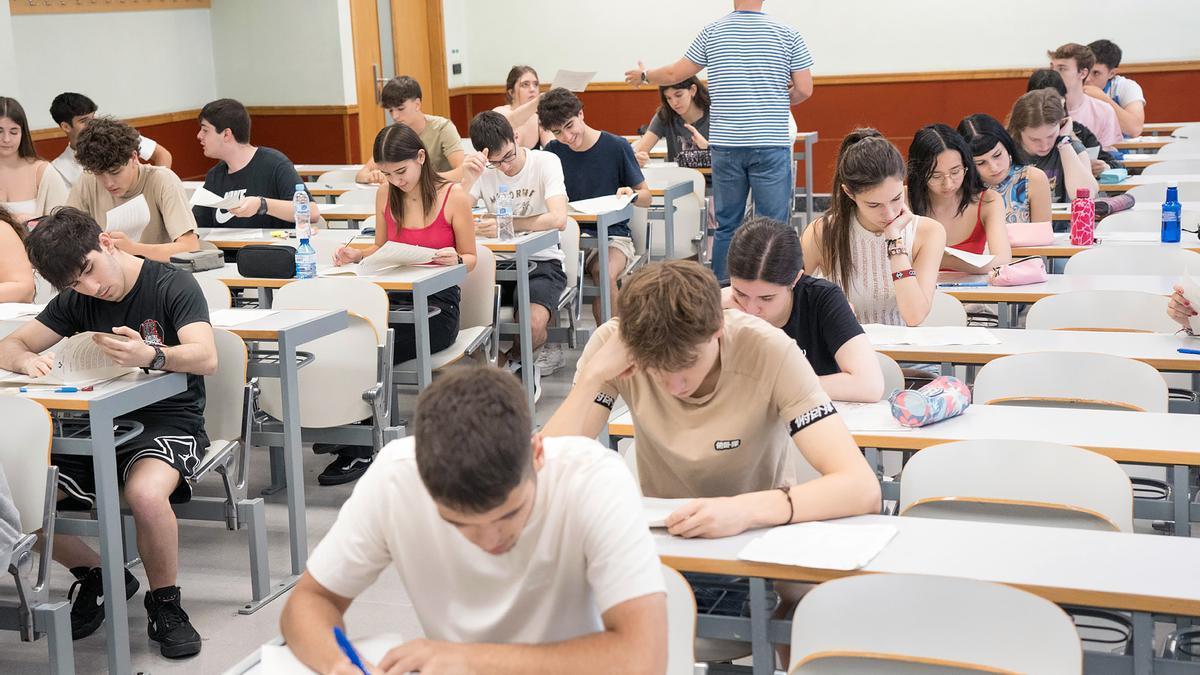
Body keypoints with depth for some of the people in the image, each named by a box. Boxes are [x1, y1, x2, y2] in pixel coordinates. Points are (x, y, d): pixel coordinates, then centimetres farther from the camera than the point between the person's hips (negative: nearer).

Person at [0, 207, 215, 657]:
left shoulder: (173, 286, -6)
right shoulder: (78, 300, 12)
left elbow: (206, 357, -20)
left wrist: (151, 356, -42)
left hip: (168, 420, -5)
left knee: (145, 493, -38)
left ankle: (165, 604, -11)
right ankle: (96, 577, 7)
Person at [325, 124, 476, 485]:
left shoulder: (453, 196, -4)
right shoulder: (386, 196, 9)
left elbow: (470, 258, 4)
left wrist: (455, 259, -19)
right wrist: (357, 255, 1)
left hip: (438, 303, -4)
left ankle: (359, 448, -12)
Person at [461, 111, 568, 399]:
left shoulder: (545, 162, -7)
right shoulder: (482, 171, 2)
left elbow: (558, 219, -21)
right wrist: (467, 180, -24)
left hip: (541, 261, -3)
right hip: (499, 261, 3)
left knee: (534, 324, -32)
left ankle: (510, 360, 7)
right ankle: (519, 367, 2)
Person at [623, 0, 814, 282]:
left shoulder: (711, 33, 4)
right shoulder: (787, 34, 0)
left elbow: (674, 74, 12)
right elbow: (804, 90, -1)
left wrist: (644, 76, 31)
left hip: (726, 145, 2)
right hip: (771, 145, -2)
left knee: (726, 227, 10)